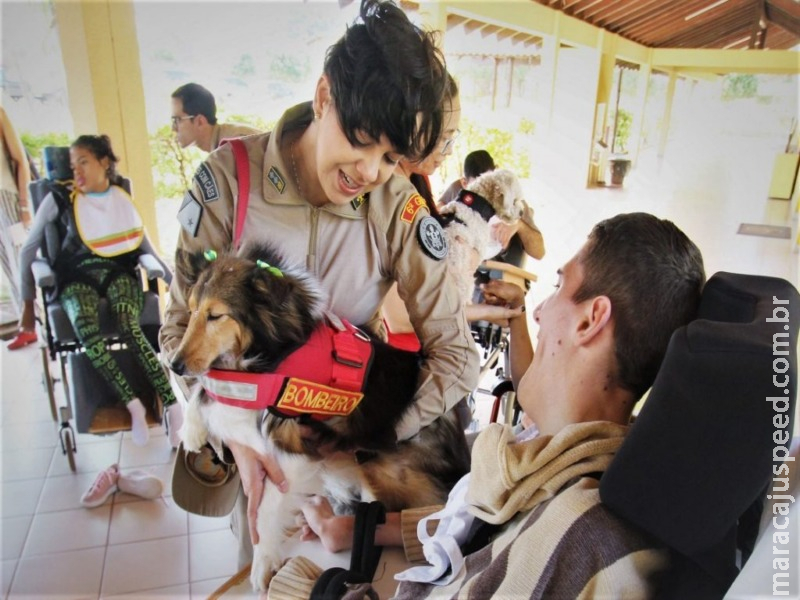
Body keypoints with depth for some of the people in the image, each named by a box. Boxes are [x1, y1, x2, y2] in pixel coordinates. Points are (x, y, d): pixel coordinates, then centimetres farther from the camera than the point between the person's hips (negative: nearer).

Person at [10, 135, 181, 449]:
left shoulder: (122, 201, 14)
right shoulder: (59, 199, 7)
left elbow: (147, 248, 21)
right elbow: (28, 250, 12)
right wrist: (28, 303, 11)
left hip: (117, 272, 1)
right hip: (78, 277, 0)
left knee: (130, 329, -33)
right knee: (87, 332, -36)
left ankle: (172, 404, -37)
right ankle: (133, 403, -31)